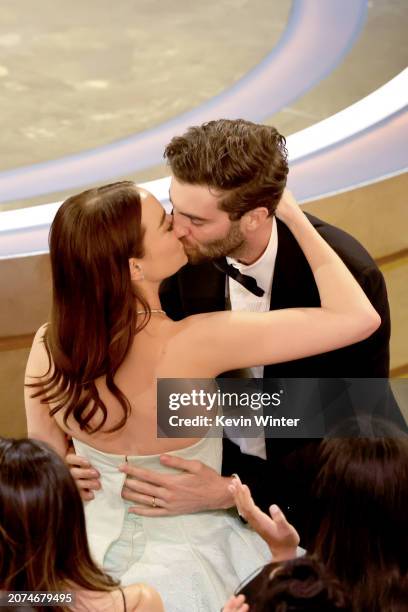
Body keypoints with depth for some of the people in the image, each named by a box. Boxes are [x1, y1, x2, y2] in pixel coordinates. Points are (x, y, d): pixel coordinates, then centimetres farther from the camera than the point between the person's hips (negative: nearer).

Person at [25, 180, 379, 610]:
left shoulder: (46, 346, -17)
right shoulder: (192, 345, -32)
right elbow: (359, 318, -30)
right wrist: (294, 216, -19)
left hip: (92, 552, 5)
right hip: (181, 569, -4)